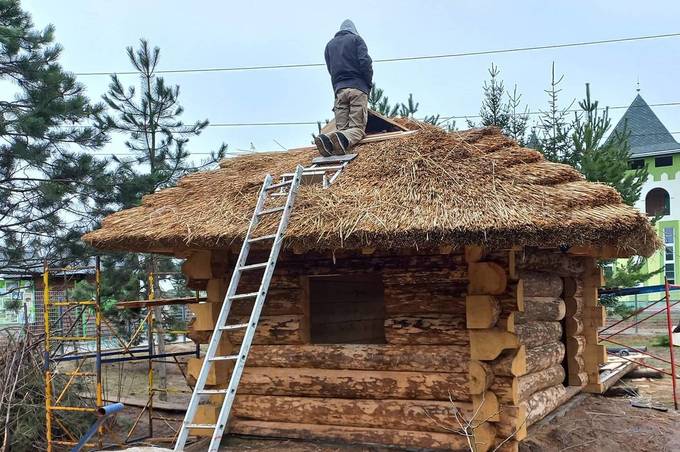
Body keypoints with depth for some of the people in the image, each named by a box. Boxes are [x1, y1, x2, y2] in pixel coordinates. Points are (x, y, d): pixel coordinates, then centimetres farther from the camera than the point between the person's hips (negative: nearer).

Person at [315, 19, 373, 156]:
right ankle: (344, 139, -41)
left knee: (341, 128, 3)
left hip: (339, 89, 4)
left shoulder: (329, 45, 22)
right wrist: (369, 84, 6)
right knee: (358, 128, -7)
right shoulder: (356, 39, 9)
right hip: (358, 88, -4)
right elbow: (365, 62, -4)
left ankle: (325, 139, -30)